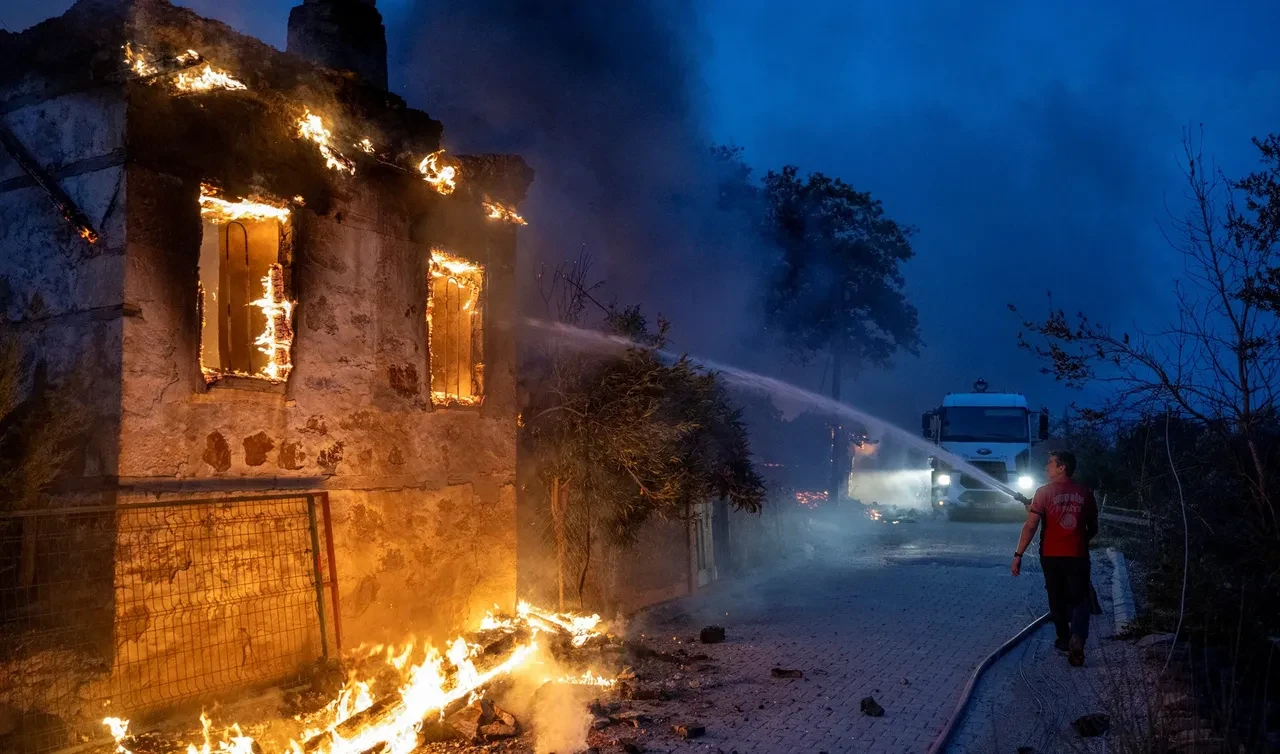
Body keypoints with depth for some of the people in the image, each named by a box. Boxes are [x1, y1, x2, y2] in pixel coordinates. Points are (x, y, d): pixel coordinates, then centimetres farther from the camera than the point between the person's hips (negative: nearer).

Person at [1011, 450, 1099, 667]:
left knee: (1057, 600, 16)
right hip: (1078, 556, 1)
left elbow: (1030, 526, -13)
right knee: (1079, 599, 4)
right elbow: (1093, 528, 11)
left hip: (1052, 556, -1)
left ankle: (1064, 640, 28)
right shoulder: (1085, 493, 2)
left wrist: (1018, 554, -9)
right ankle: (1077, 637, -20)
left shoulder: (1044, 492, -8)